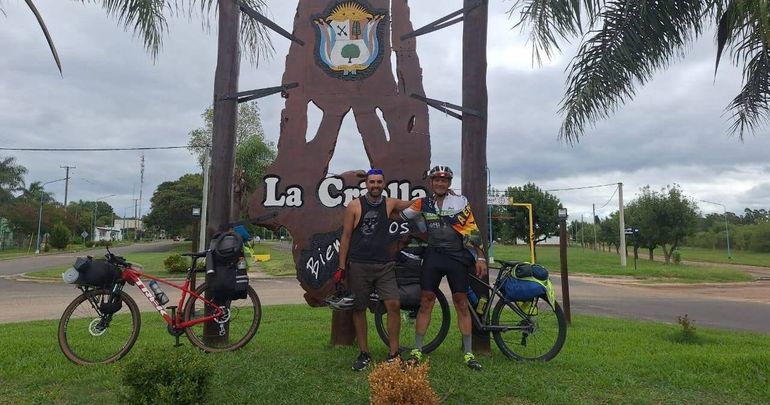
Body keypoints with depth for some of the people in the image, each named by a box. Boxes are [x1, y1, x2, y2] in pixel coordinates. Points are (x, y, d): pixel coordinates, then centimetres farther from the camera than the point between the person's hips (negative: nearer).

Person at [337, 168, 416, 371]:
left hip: (384, 265, 2)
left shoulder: (390, 204, 6)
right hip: (358, 266, -1)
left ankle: (393, 353, 4)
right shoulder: (354, 206, -1)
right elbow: (346, 237, 0)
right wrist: (341, 267, -2)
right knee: (359, 309, 6)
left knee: (394, 305, -8)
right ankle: (364, 354, 20)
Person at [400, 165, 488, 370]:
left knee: (461, 303, 3)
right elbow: (399, 214, 14)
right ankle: (417, 350, 11)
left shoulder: (460, 201, -2)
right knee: (426, 301, 3)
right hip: (433, 256, 1)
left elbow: (472, 230, -3)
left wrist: (480, 257, -7)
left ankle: (468, 353, 12)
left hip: (457, 257, -1)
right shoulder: (424, 203, 4)